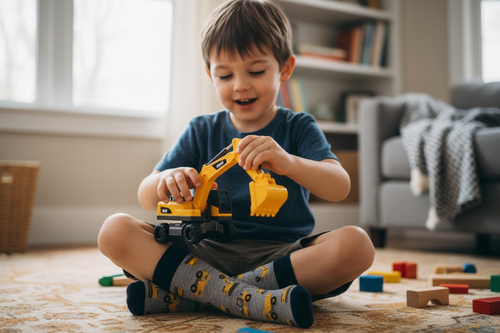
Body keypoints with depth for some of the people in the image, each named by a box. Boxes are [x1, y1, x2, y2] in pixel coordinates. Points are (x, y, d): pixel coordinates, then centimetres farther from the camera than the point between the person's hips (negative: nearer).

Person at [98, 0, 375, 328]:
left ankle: (183, 293, -30)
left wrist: (288, 162, -34)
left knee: (356, 244, -31)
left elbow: (340, 187, -13)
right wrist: (166, 181, -22)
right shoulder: (202, 131, 12)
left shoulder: (298, 127, 5)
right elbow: (146, 197, 4)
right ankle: (254, 299, -31)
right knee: (115, 231, -18)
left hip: (282, 253, -1)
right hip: (208, 254, 2)